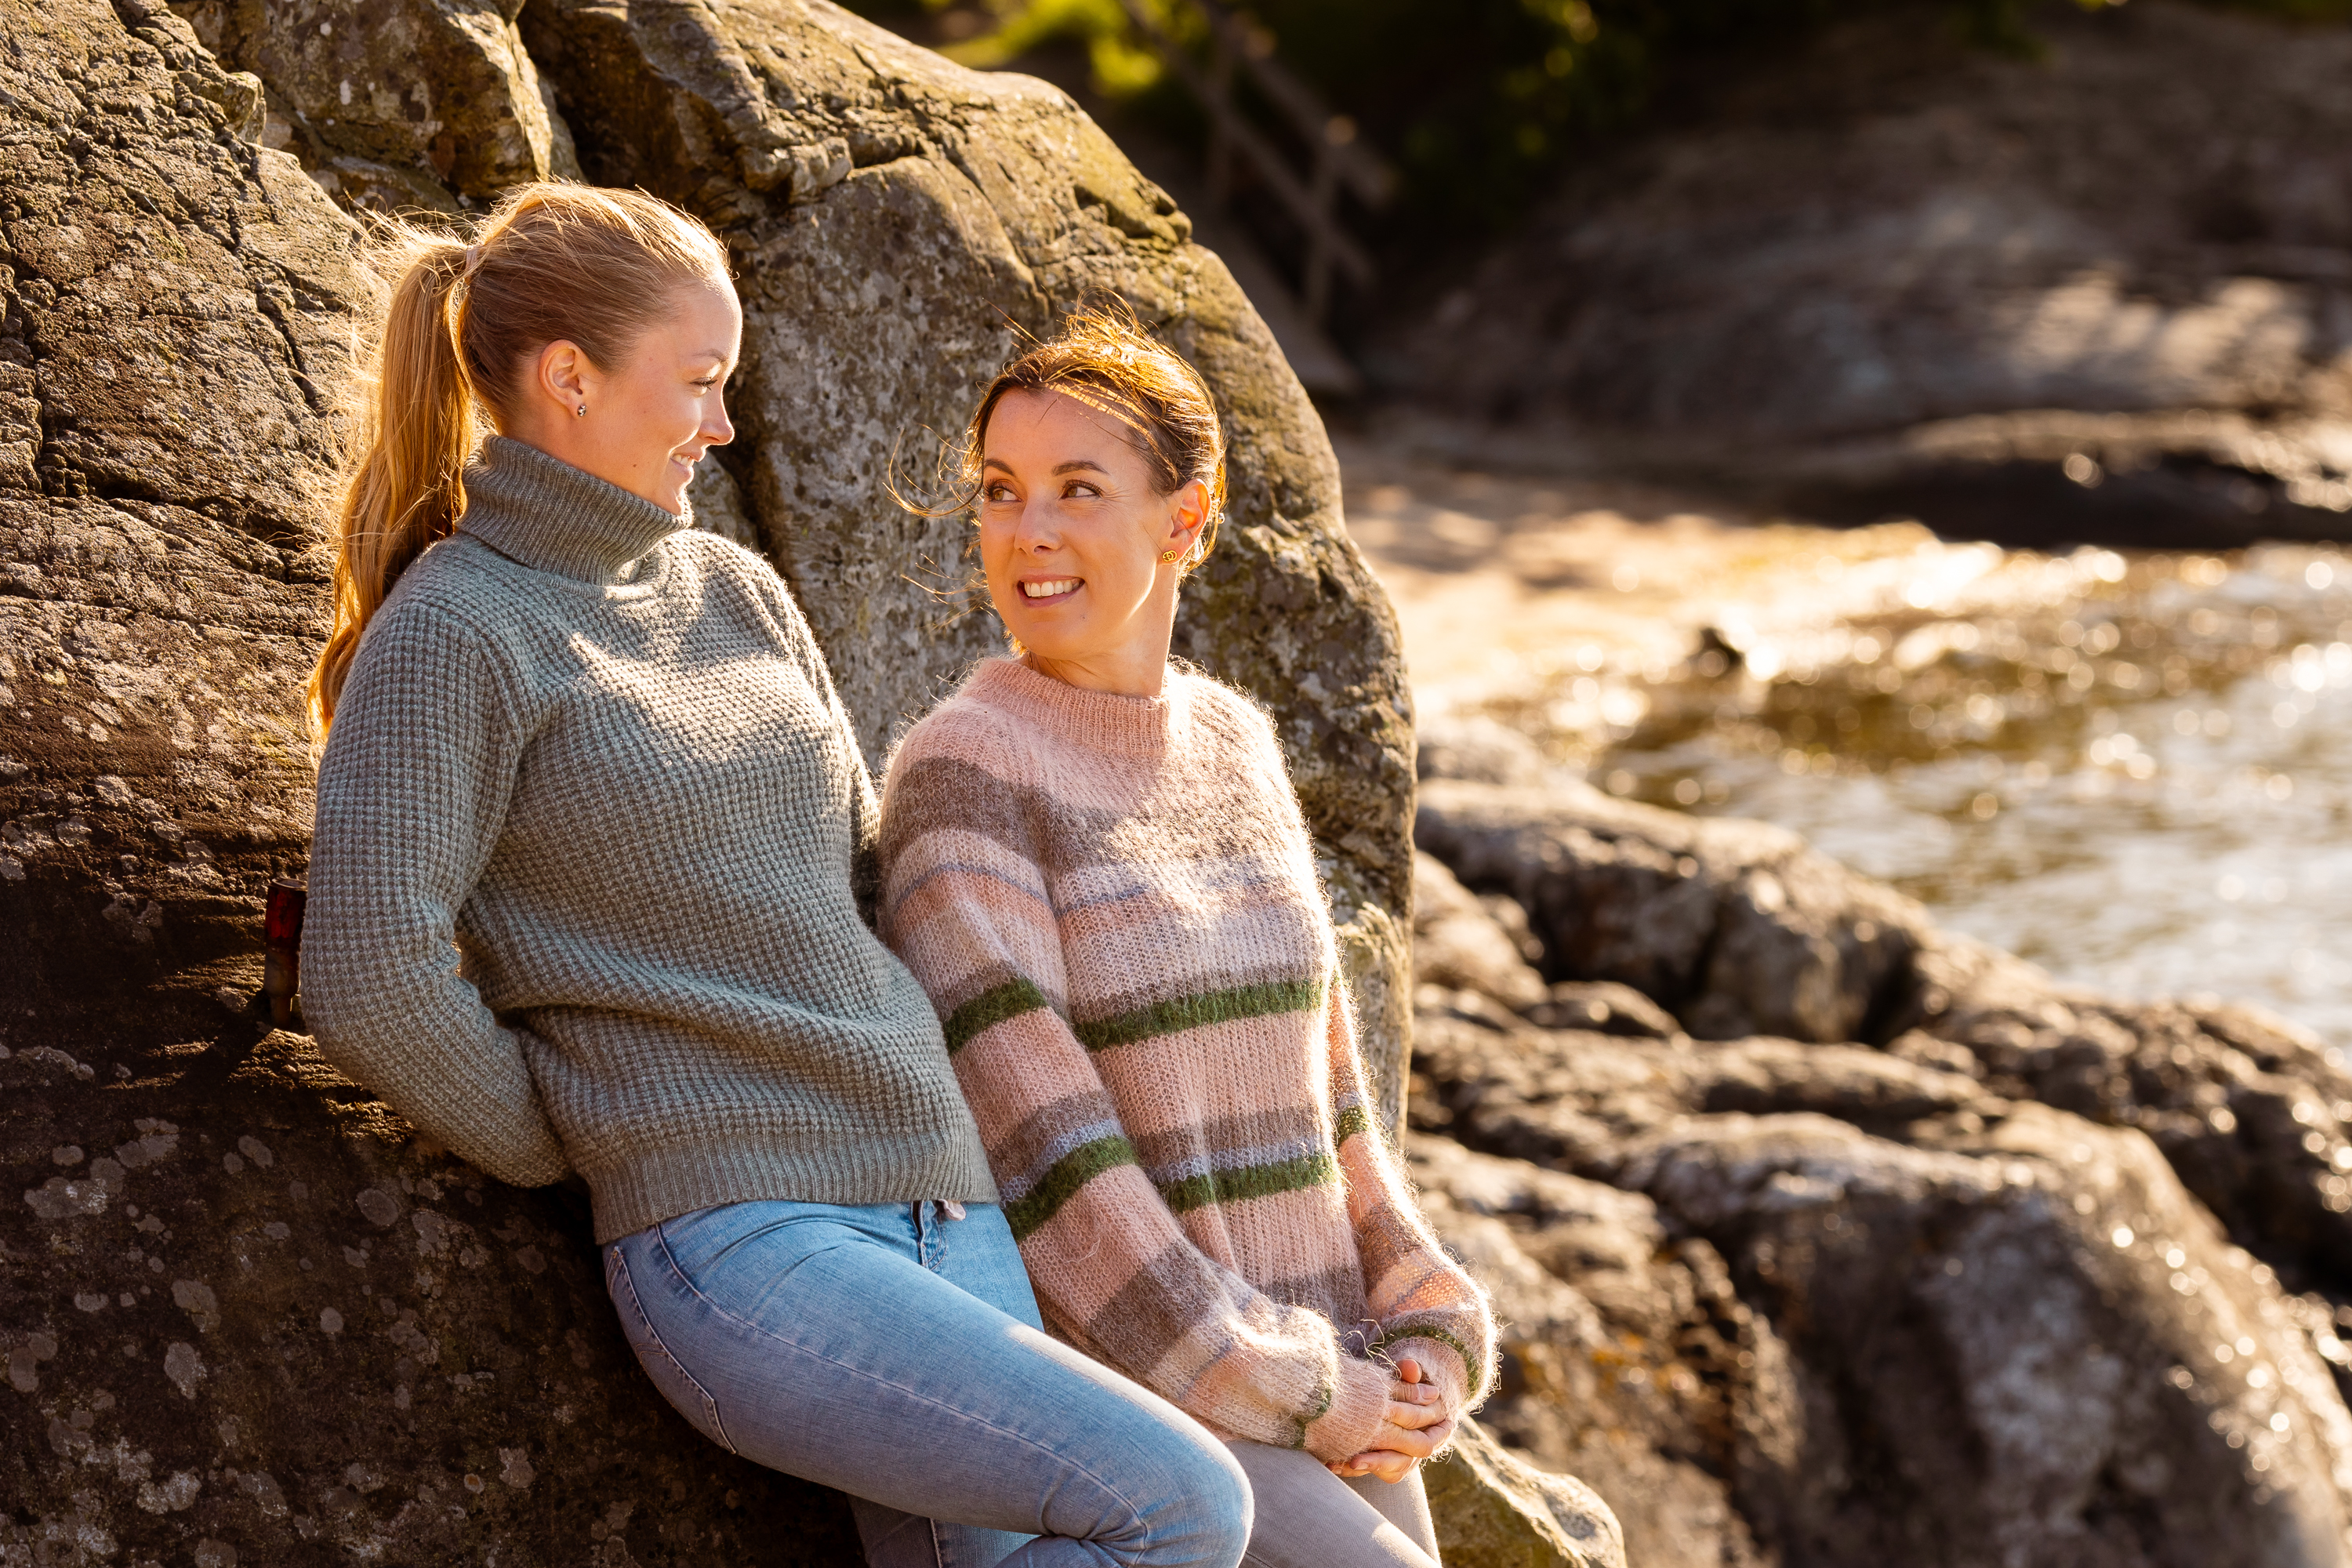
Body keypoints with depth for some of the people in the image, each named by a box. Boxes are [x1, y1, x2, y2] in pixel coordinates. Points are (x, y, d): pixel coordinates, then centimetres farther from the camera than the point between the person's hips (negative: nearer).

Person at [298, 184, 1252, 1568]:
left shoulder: (740, 595, 17)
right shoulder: (452, 638, -6)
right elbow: (370, 981, -15)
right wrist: (573, 1153, -3)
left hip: (948, 1226, 7)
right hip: (741, 1252, -7)